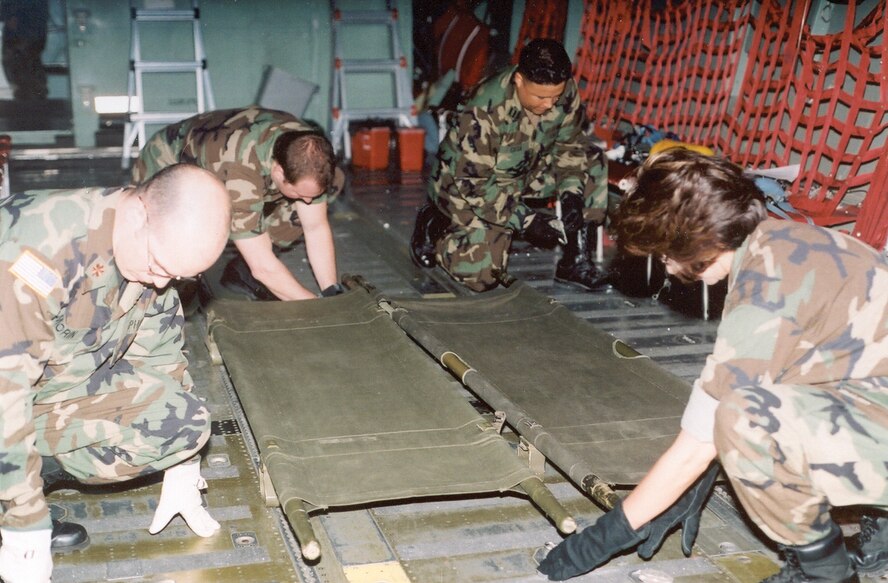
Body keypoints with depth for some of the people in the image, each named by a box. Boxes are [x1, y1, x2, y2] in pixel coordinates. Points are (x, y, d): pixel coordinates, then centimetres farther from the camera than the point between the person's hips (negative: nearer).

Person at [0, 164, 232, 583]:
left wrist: (181, 475, 5)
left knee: (184, 421, -10)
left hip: (66, 383, 7)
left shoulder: (156, 254, -10)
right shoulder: (40, 247, -33)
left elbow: (161, 357, 3)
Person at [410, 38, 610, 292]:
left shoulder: (566, 91, -17)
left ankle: (576, 259, -5)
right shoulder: (484, 111, -34)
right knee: (482, 274, -23)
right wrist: (524, 219, -33)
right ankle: (433, 226, 7)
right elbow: (473, 183, -29)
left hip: (526, 173, 6)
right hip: (465, 183, -6)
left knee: (592, 162, -11)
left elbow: (570, 143, -1)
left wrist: (572, 194, -17)